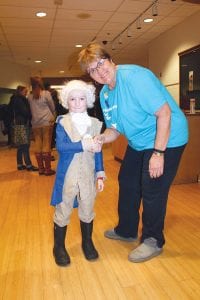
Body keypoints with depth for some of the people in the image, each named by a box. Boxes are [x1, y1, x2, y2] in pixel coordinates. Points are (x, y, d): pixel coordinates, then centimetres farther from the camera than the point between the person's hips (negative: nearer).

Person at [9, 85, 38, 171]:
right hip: (22, 124, -10)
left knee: (21, 145, 11)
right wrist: (31, 117, -4)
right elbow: (25, 112, -18)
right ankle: (28, 165, -7)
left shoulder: (15, 100, 20)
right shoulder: (19, 100, -10)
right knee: (25, 145, -9)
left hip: (19, 124, 10)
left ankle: (20, 164, 15)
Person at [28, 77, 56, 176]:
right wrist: (52, 116, 19)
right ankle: (48, 169, 0)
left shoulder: (30, 96, 5)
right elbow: (52, 107, 3)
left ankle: (41, 168, 11)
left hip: (35, 123, 3)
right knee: (46, 145, -2)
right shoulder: (46, 93, -3)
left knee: (38, 145, 6)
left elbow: (30, 109, 7)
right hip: (47, 122, -3)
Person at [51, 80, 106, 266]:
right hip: (67, 175, -2)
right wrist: (82, 145, -29)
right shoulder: (62, 122, -6)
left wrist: (100, 174, 2)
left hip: (88, 175, 3)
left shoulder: (95, 123, 3)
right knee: (63, 211, 10)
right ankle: (59, 246, 30)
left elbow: (97, 151, 5)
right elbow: (60, 146, -21)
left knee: (87, 210, 15)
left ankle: (87, 242, 38)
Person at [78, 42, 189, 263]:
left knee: (152, 189, -6)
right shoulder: (104, 95, 2)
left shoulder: (135, 76, -24)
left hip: (165, 139, -9)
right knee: (127, 182, 15)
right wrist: (101, 139, -17)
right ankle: (126, 230, 35)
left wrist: (158, 153, -27)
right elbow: (115, 129, 6)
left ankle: (153, 241, 17)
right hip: (138, 142, 9)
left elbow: (164, 112, -26)